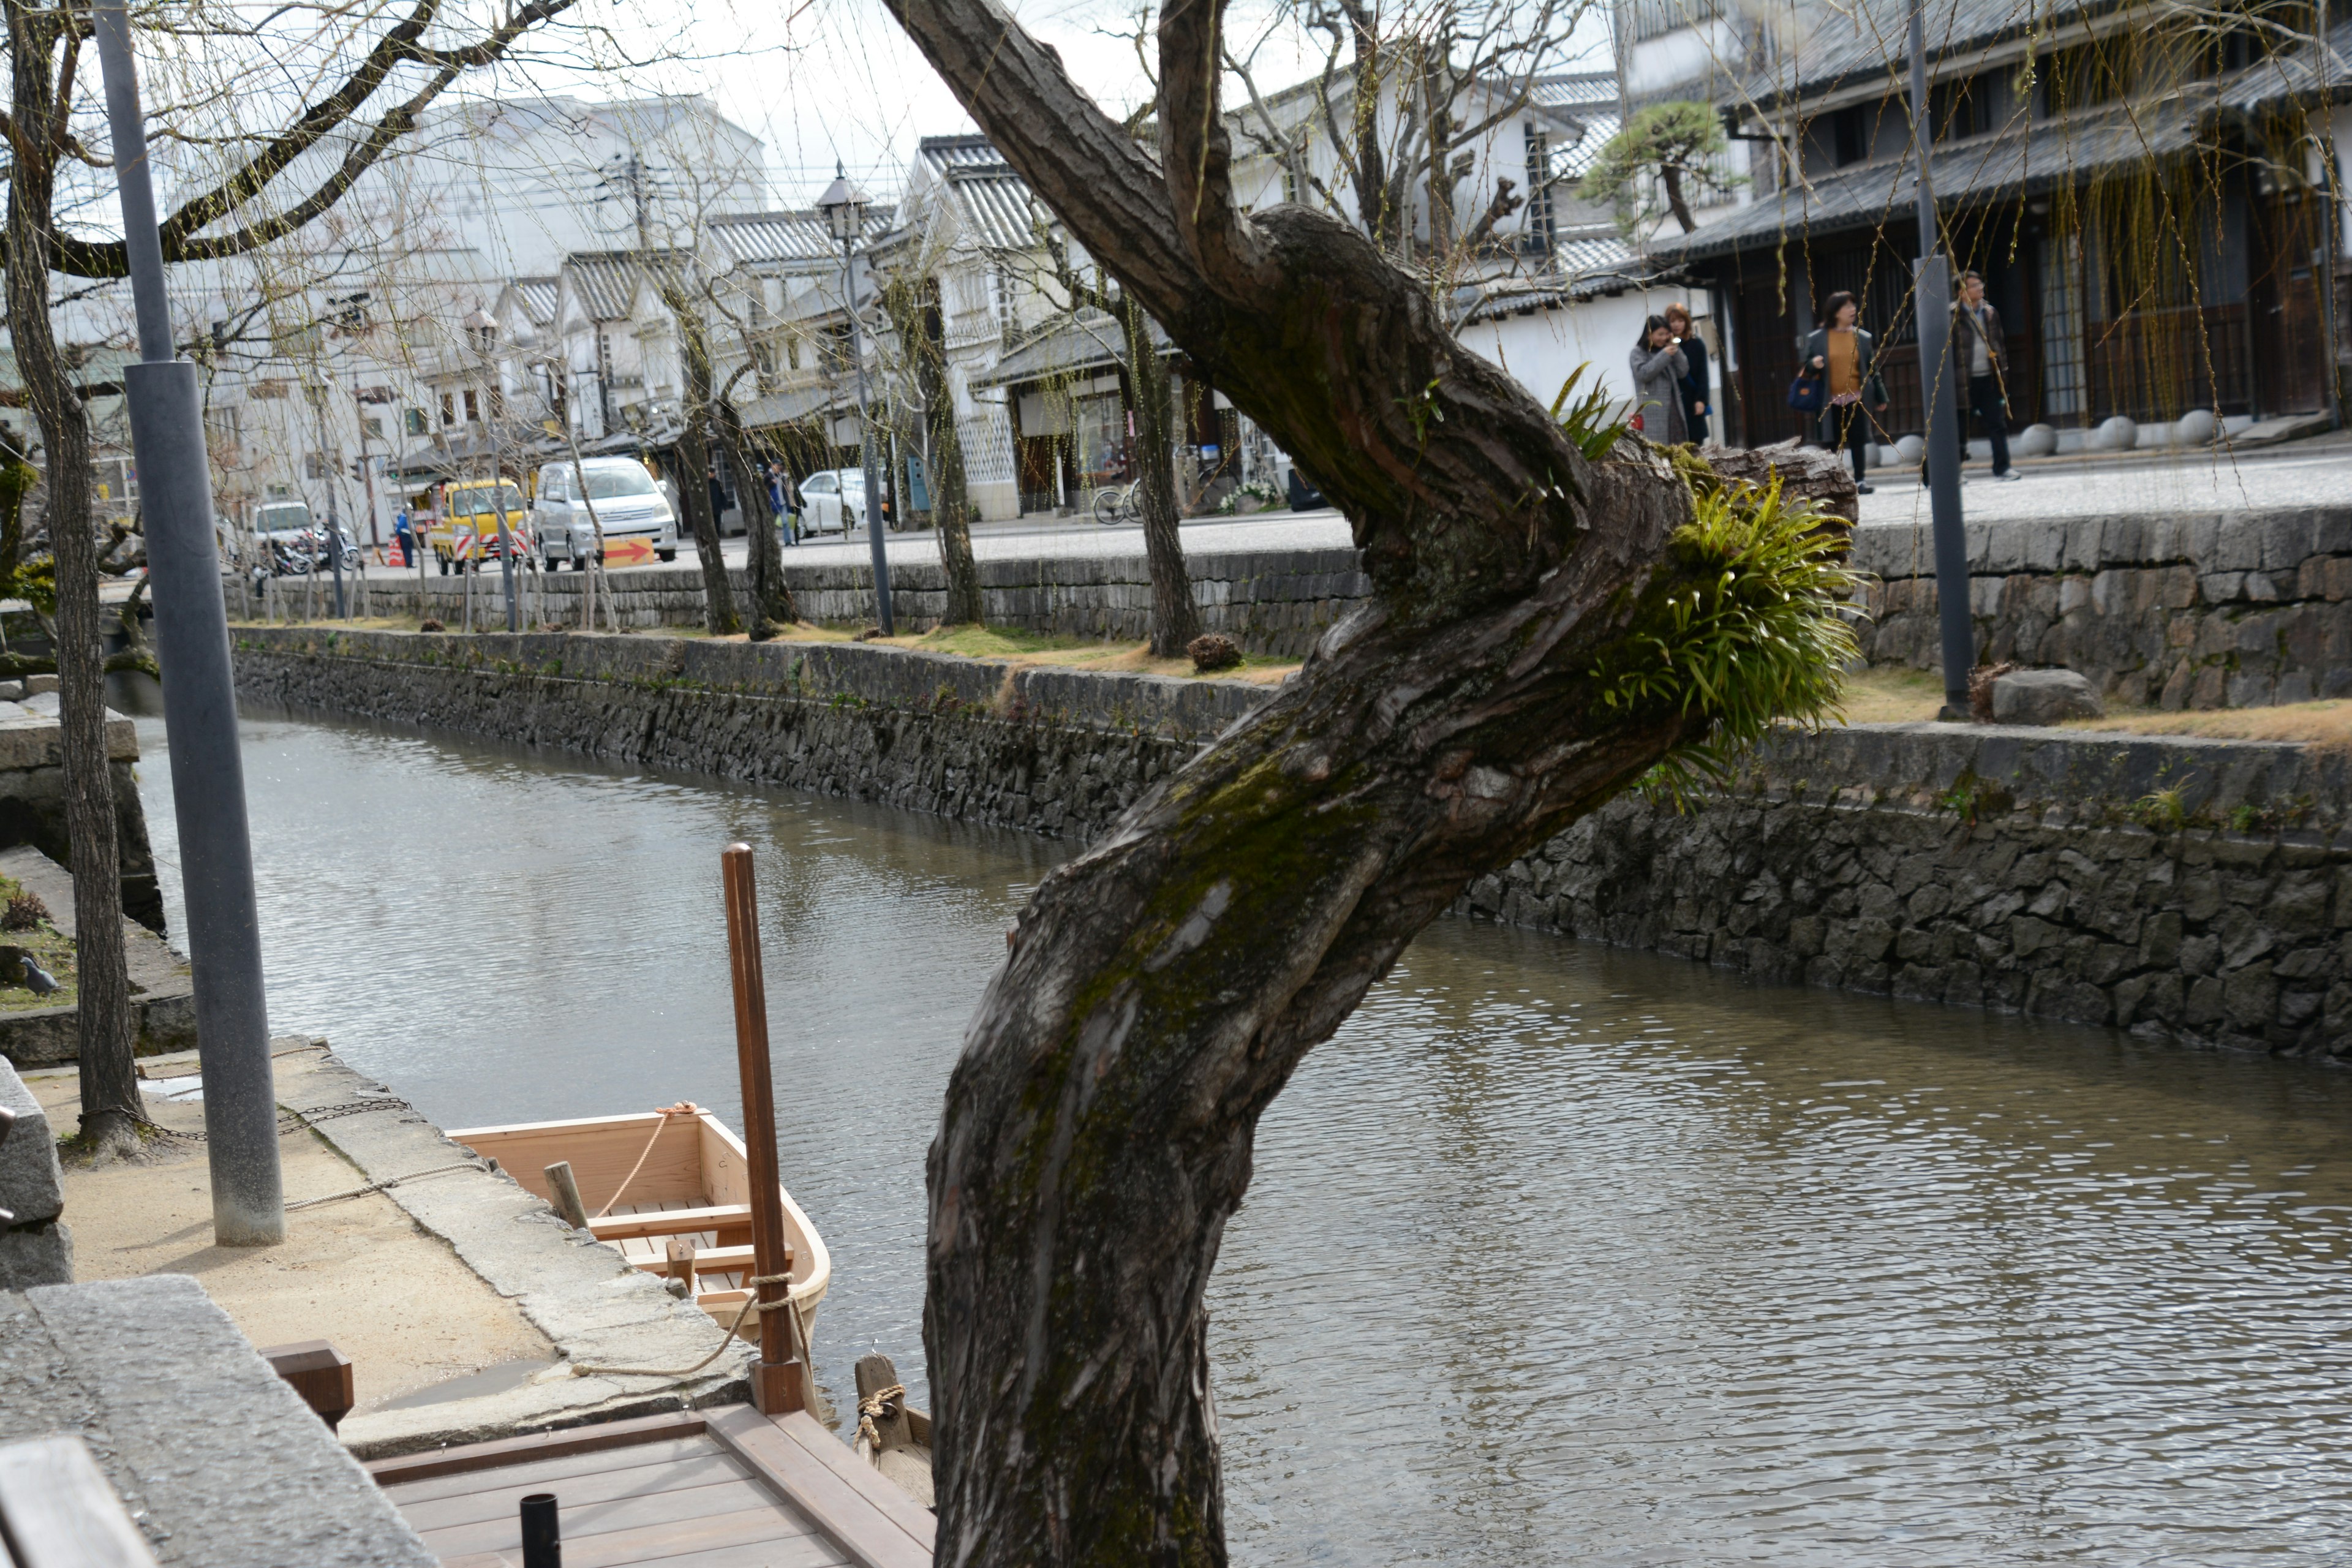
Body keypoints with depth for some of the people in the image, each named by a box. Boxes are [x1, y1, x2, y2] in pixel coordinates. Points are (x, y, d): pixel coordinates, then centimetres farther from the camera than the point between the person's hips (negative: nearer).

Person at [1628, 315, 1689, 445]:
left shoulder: (1668, 350, 18)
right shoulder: (1638, 352, 1)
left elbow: (1683, 372, 12)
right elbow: (1643, 374, -14)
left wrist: (1676, 350, 2)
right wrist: (1664, 355, -13)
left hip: (1673, 408, 6)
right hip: (1653, 412, -6)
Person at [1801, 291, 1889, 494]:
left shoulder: (1862, 338, 8)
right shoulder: (1817, 338, 2)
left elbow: (1872, 369, 11)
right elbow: (1807, 368, 8)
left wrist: (1880, 397, 12)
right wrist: (1813, 365, -16)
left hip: (1856, 399, 1)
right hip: (1831, 402, -1)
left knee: (1857, 441, 1)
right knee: (1833, 443, 0)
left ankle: (1860, 481, 8)